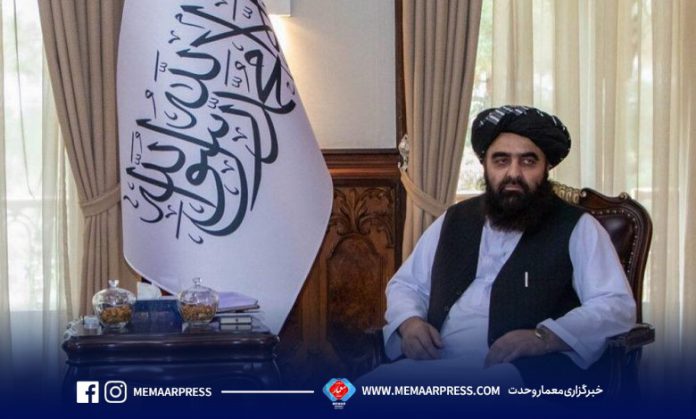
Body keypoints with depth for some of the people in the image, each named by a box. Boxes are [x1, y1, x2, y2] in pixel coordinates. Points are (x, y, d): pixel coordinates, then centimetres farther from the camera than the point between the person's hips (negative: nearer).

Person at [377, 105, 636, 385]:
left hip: (528, 373, -3)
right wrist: (410, 322, 3)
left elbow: (618, 307, -3)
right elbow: (406, 285, 29)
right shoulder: (453, 221, 22)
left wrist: (542, 338, -19)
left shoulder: (577, 228, 7)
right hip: (437, 367, 4)